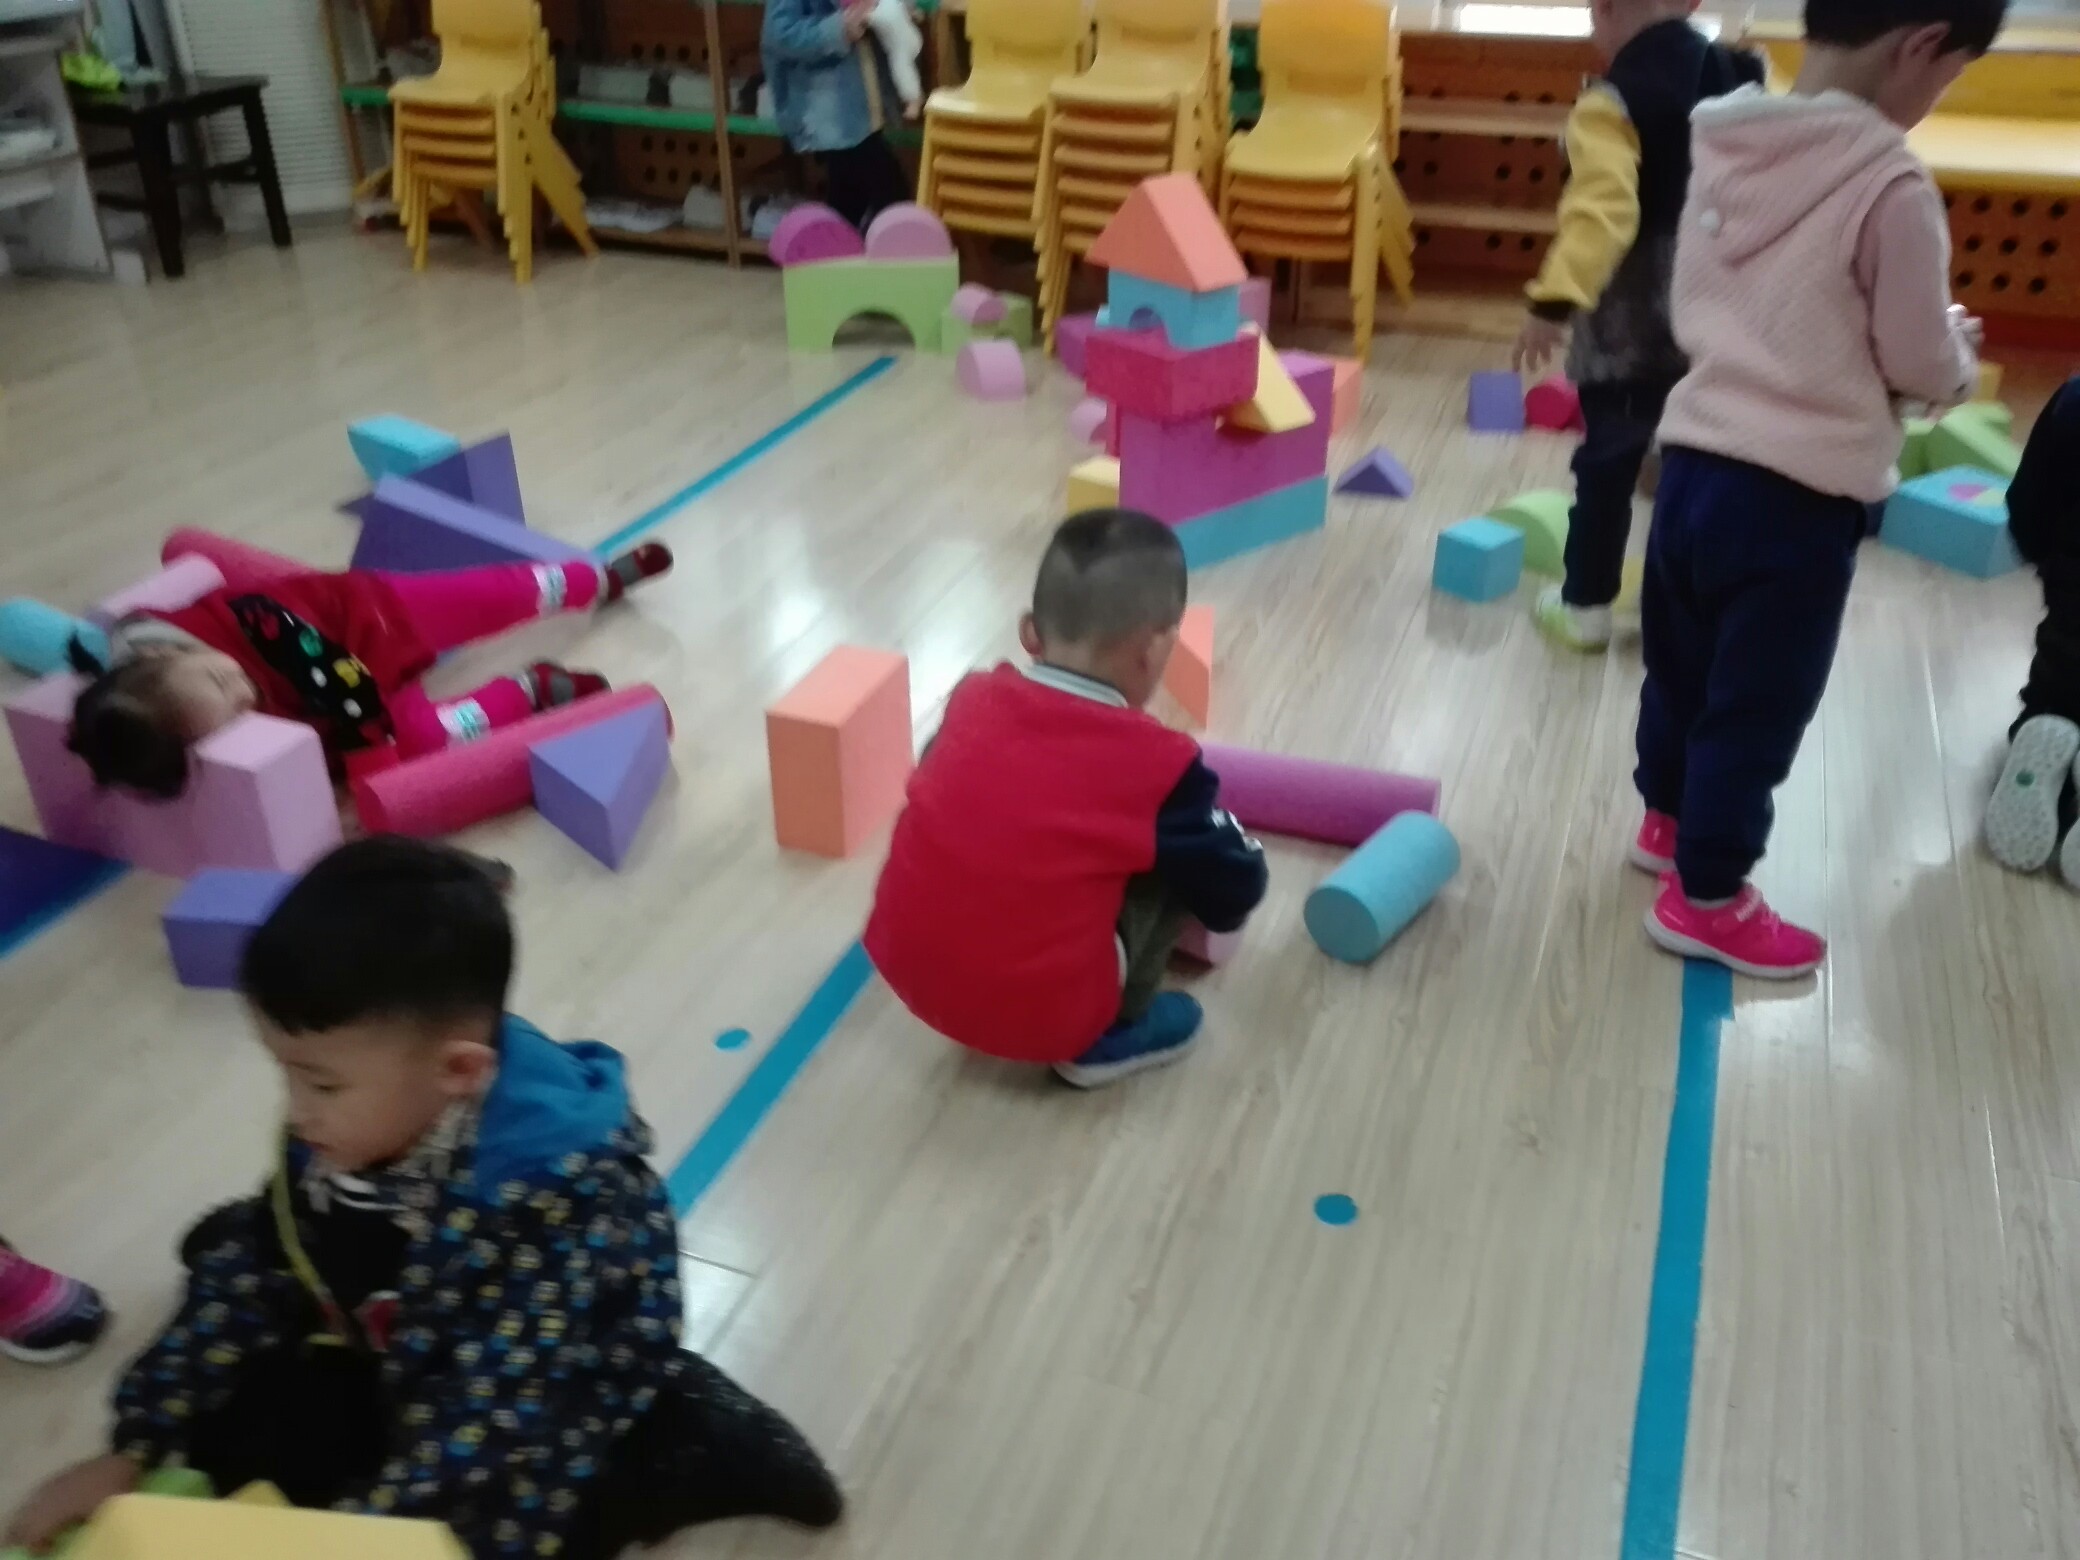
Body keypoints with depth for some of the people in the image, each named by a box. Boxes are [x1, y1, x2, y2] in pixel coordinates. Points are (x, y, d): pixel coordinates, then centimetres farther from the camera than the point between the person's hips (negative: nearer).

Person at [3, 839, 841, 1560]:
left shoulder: (558, 1195, -36)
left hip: (555, 1404, -7)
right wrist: (131, 1453, -5)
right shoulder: (342, 1132, -17)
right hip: (408, 1363, 7)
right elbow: (254, 1277, -5)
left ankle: (681, 1446, -1)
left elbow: (489, 1421, -35)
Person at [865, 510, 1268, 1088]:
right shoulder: (1159, 762, -12)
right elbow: (1237, 886, 0)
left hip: (906, 971, 5)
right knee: (1179, 863, 4)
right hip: (1040, 1017, -5)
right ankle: (1108, 1038, 13)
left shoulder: (973, 698, 0)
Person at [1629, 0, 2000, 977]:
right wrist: (1960, 354, 13)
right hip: (1797, 496, -7)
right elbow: (1920, 366, -8)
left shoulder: (1722, 150, 2)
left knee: (1681, 672, 23)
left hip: (1694, 462, 7)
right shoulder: (1891, 185, -17)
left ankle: (1668, 822, 44)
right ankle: (1706, 899, 21)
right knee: (1756, 711, 8)